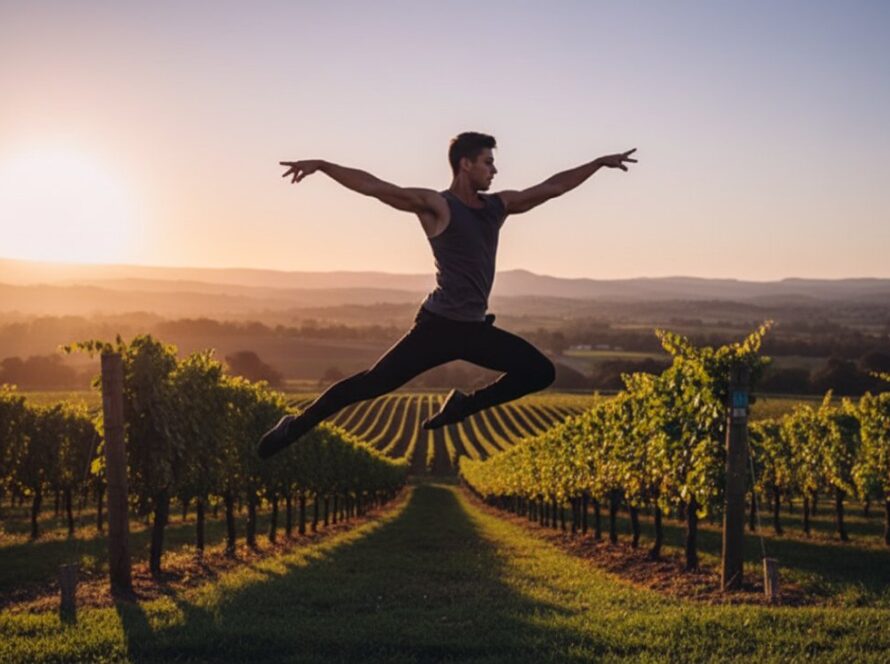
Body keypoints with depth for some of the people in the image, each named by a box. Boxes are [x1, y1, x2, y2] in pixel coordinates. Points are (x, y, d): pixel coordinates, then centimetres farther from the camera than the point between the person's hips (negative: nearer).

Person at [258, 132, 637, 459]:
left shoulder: (499, 206, 10)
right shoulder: (437, 206, -9)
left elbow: (552, 187, 18)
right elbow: (375, 187, -18)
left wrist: (600, 163, 21)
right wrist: (321, 166, -27)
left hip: (476, 328, 7)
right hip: (440, 324, -7)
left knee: (540, 372, 5)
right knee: (374, 383, -9)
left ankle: (463, 406, 14)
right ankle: (295, 426, 3)